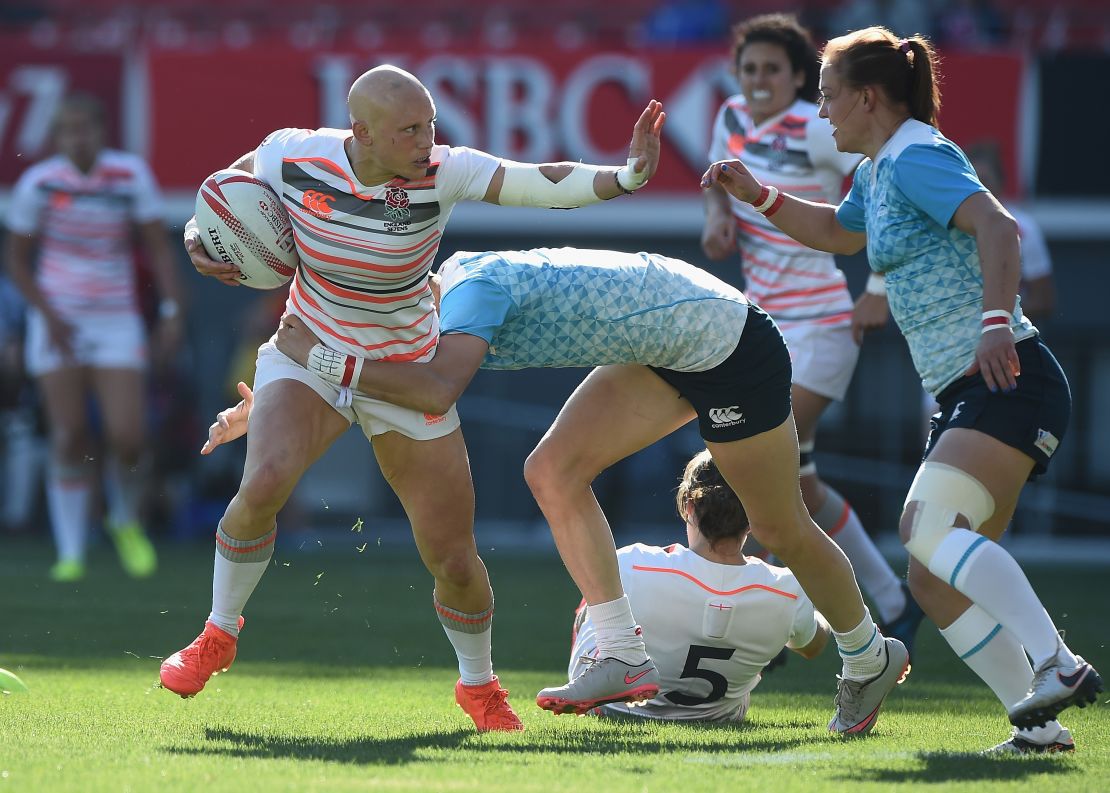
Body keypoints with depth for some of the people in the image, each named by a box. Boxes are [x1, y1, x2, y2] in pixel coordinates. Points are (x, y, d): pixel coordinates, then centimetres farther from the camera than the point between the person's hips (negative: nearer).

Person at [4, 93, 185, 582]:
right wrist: (49, 316, -11)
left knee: (127, 438, -9)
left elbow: (158, 248, 0)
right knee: (69, 439, -7)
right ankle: (71, 554, 2)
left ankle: (126, 522, 21)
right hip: (57, 320, -1)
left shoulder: (131, 175, -5)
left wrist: (172, 311, -10)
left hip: (116, 322, 1)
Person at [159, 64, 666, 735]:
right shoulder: (294, 157, -16)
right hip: (308, 359, 0)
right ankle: (219, 636, -4)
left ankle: (479, 686, 28)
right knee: (264, 483, -29)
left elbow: (542, 183, -33)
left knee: (454, 559, -1)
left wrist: (624, 176, -48)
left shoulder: (445, 172, -20)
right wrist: (198, 239, -13)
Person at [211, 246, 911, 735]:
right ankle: (625, 657, -1)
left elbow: (437, 391, -42)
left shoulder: (474, 287, -26)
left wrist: (326, 358, -37)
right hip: (666, 350, 9)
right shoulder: (435, 295, 1)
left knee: (782, 529, 5)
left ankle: (870, 658, 27)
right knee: (554, 473, -2)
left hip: (732, 347, -9)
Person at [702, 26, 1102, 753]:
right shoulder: (878, 174, 20)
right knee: (936, 581, 4)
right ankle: (1039, 722, 2)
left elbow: (998, 226, -26)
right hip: (967, 395, 10)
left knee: (931, 529, -28)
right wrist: (759, 196, 32)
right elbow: (840, 234, 43)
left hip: (1011, 382, -10)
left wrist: (997, 322, -38)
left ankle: (1059, 665, -32)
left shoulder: (915, 157, -10)